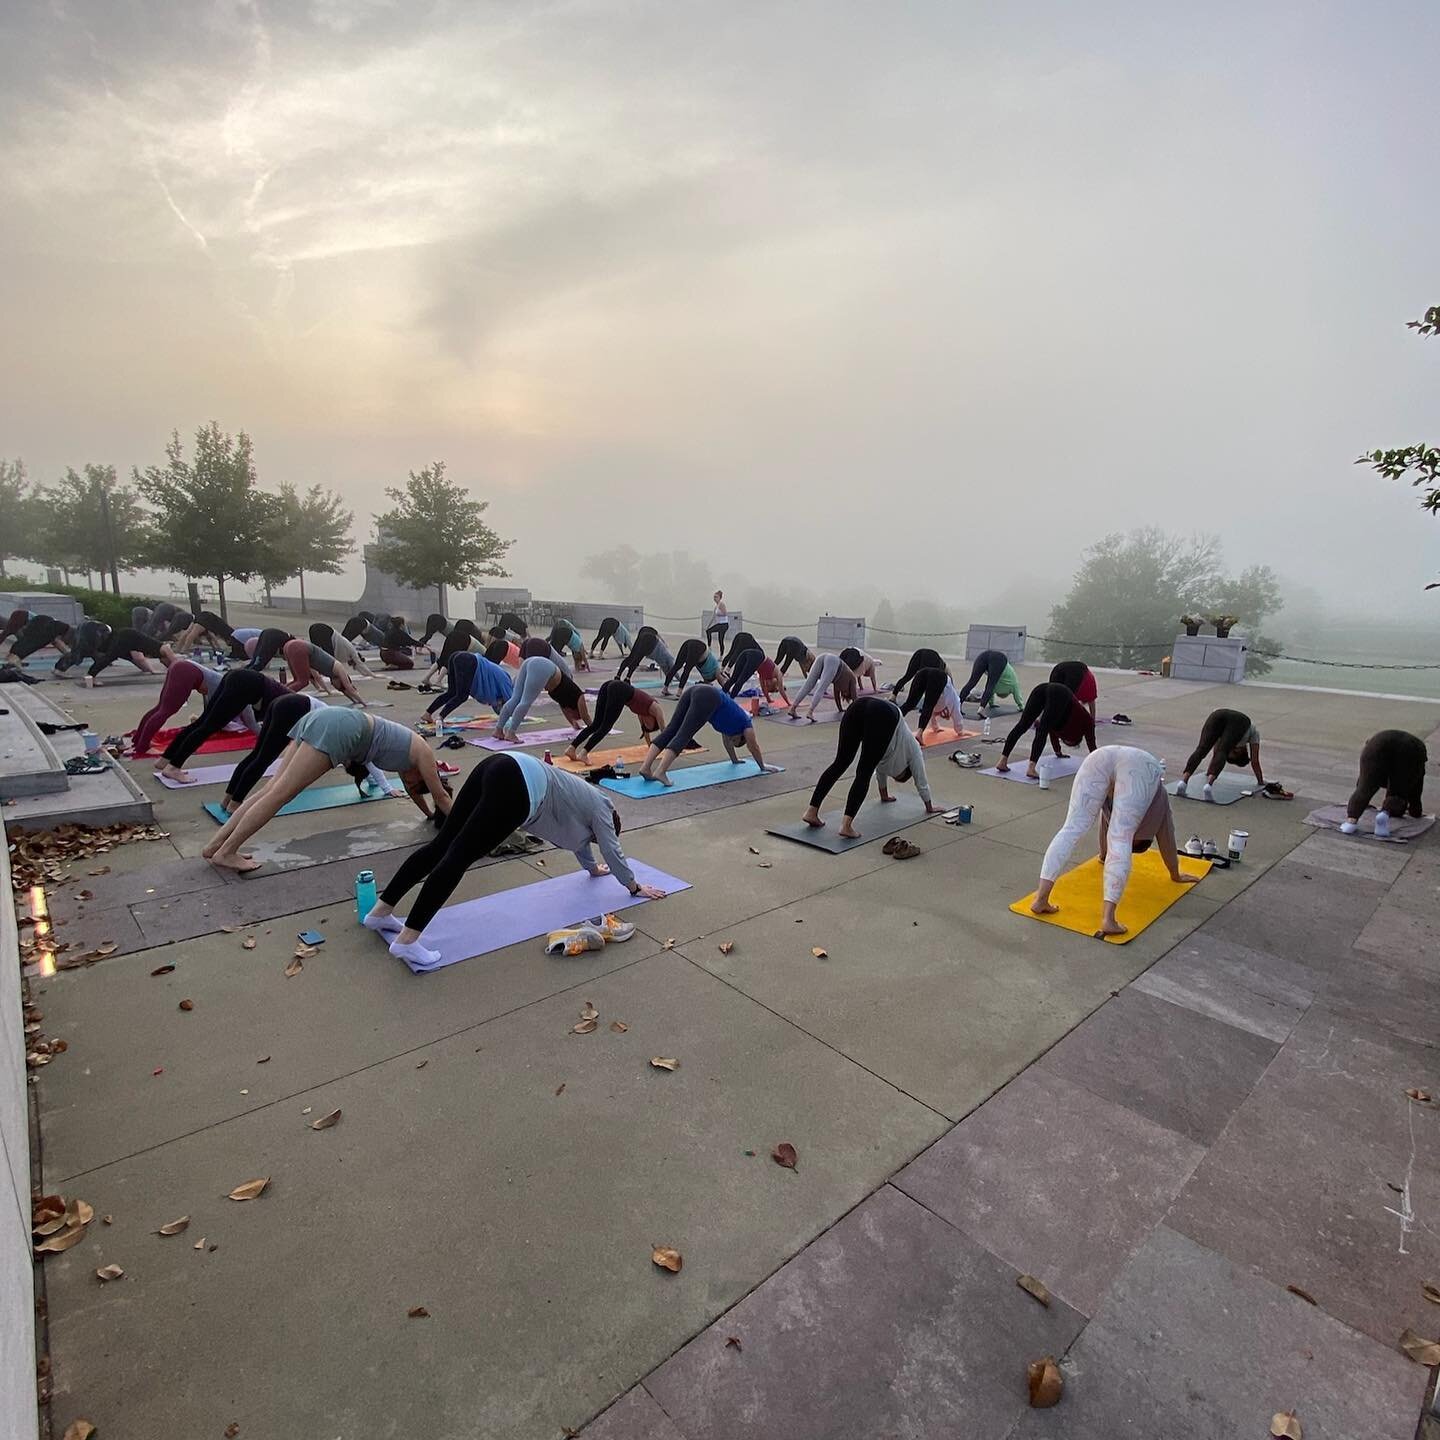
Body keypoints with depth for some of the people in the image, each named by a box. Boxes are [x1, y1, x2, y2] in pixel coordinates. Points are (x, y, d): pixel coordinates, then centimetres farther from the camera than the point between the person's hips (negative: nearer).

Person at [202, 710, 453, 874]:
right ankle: (225, 852, -6)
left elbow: (412, 791, 44)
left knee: (273, 789, 7)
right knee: (279, 793, -8)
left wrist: (431, 815, 54)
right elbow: (441, 796, 18)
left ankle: (215, 845, 8)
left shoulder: (407, 751, 30)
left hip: (324, 720, 9)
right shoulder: (423, 753, 10)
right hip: (340, 728, -9)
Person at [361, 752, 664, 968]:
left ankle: (381, 912, 8)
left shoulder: (588, 800, 37)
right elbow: (612, 851, 21)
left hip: (499, 769, 9)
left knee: (442, 845, 6)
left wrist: (592, 867, 66)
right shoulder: (601, 809, 17)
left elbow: (579, 835, 52)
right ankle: (407, 941, -15)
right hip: (515, 789, -9)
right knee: (458, 857, -14)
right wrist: (635, 886, 34)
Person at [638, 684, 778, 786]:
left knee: (670, 731, -3)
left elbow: (726, 740, 54)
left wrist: (735, 760, 66)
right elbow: (754, 747, 34)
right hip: (708, 698, -7)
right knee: (683, 736, -17)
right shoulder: (746, 724, 25)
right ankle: (660, 772, -30)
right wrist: (763, 766, 48)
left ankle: (645, 767, -14)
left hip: (695, 692, 7)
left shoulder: (733, 721, 41)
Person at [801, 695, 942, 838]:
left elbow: (880, 769, 58)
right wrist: (930, 807, 56)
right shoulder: (912, 750, 34)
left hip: (860, 706, 5)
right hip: (884, 715, -5)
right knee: (864, 773, -6)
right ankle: (846, 825, -17)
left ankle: (811, 812, -1)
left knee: (840, 763, 6)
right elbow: (921, 781, 42)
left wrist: (884, 795, 72)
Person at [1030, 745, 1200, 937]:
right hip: (1140, 767, -2)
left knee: (1072, 828, -5)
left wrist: (1103, 856, 73)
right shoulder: (1158, 798, 39)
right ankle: (1108, 918, -17)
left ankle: (1041, 899, -13)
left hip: (1099, 757, 3)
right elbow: (1166, 840, 44)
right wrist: (1175, 875, 58)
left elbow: (1105, 819, 58)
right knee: (1120, 842, -6)